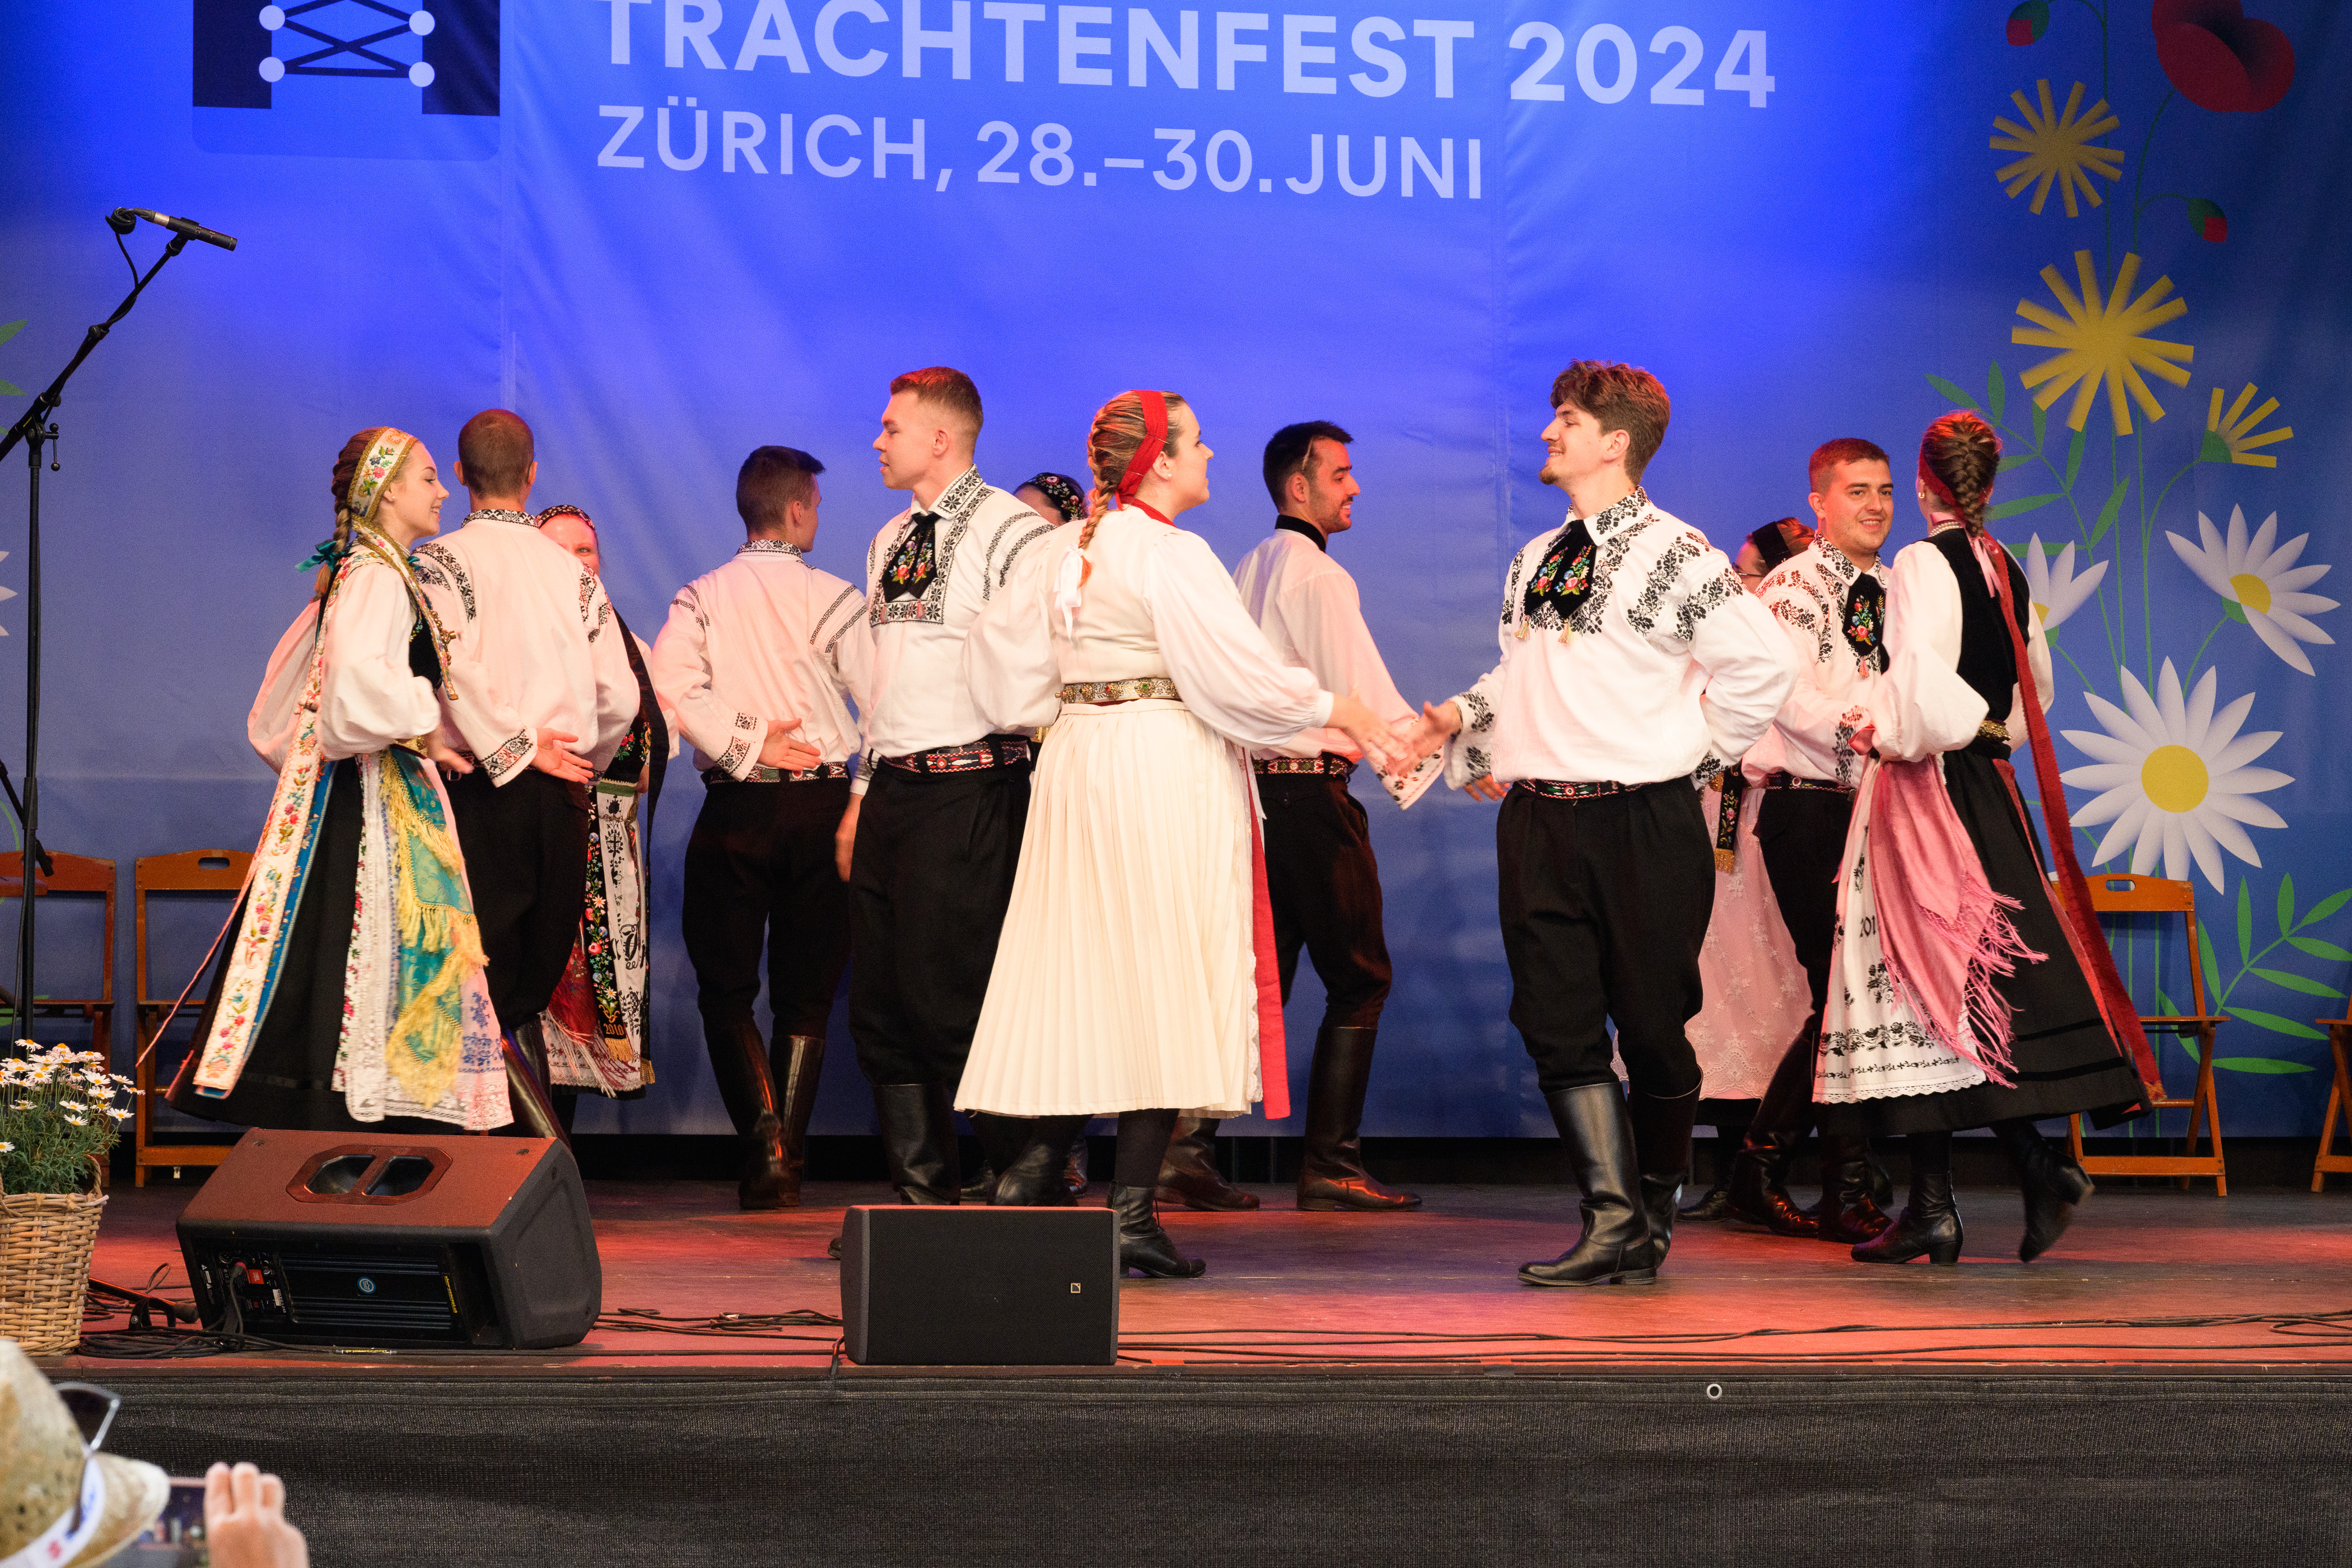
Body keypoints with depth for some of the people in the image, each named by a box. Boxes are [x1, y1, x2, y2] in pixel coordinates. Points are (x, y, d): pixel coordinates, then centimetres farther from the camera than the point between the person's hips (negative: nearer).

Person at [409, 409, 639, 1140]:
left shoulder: (442, 560, -2)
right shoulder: (573, 569, 10)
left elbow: (456, 668, -19)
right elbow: (621, 698, 7)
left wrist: (515, 750, -10)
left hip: (486, 786, -4)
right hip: (564, 798, 4)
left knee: (485, 982, -4)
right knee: (537, 984, 11)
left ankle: (545, 1142, -20)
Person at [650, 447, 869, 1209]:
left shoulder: (701, 598, 4)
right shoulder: (831, 597, 0)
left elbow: (670, 687, -13)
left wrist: (750, 743, -10)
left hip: (735, 806, 0)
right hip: (825, 803, 0)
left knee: (725, 985, 8)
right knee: (806, 993, 9)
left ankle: (764, 1137, -12)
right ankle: (785, 1162, 4)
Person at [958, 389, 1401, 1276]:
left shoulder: (1063, 552, 10)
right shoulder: (1172, 556, -14)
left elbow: (999, 652, 12)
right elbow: (1238, 675, -16)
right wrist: (1335, 711, -3)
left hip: (1077, 768, 8)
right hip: (1167, 771, -8)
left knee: (1085, 971, 14)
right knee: (1163, 979, -4)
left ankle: (1033, 1167, 9)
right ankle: (1132, 1212, -4)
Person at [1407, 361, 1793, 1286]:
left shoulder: (1671, 554, -6)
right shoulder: (1534, 561, 16)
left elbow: (1760, 667, -8)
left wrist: (1693, 757, -4)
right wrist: (1464, 718, 8)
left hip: (1641, 823, -6)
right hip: (1539, 823, 6)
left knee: (1651, 1027, 2)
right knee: (1557, 1024, -4)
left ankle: (1654, 1218, 17)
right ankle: (1611, 1219, -5)